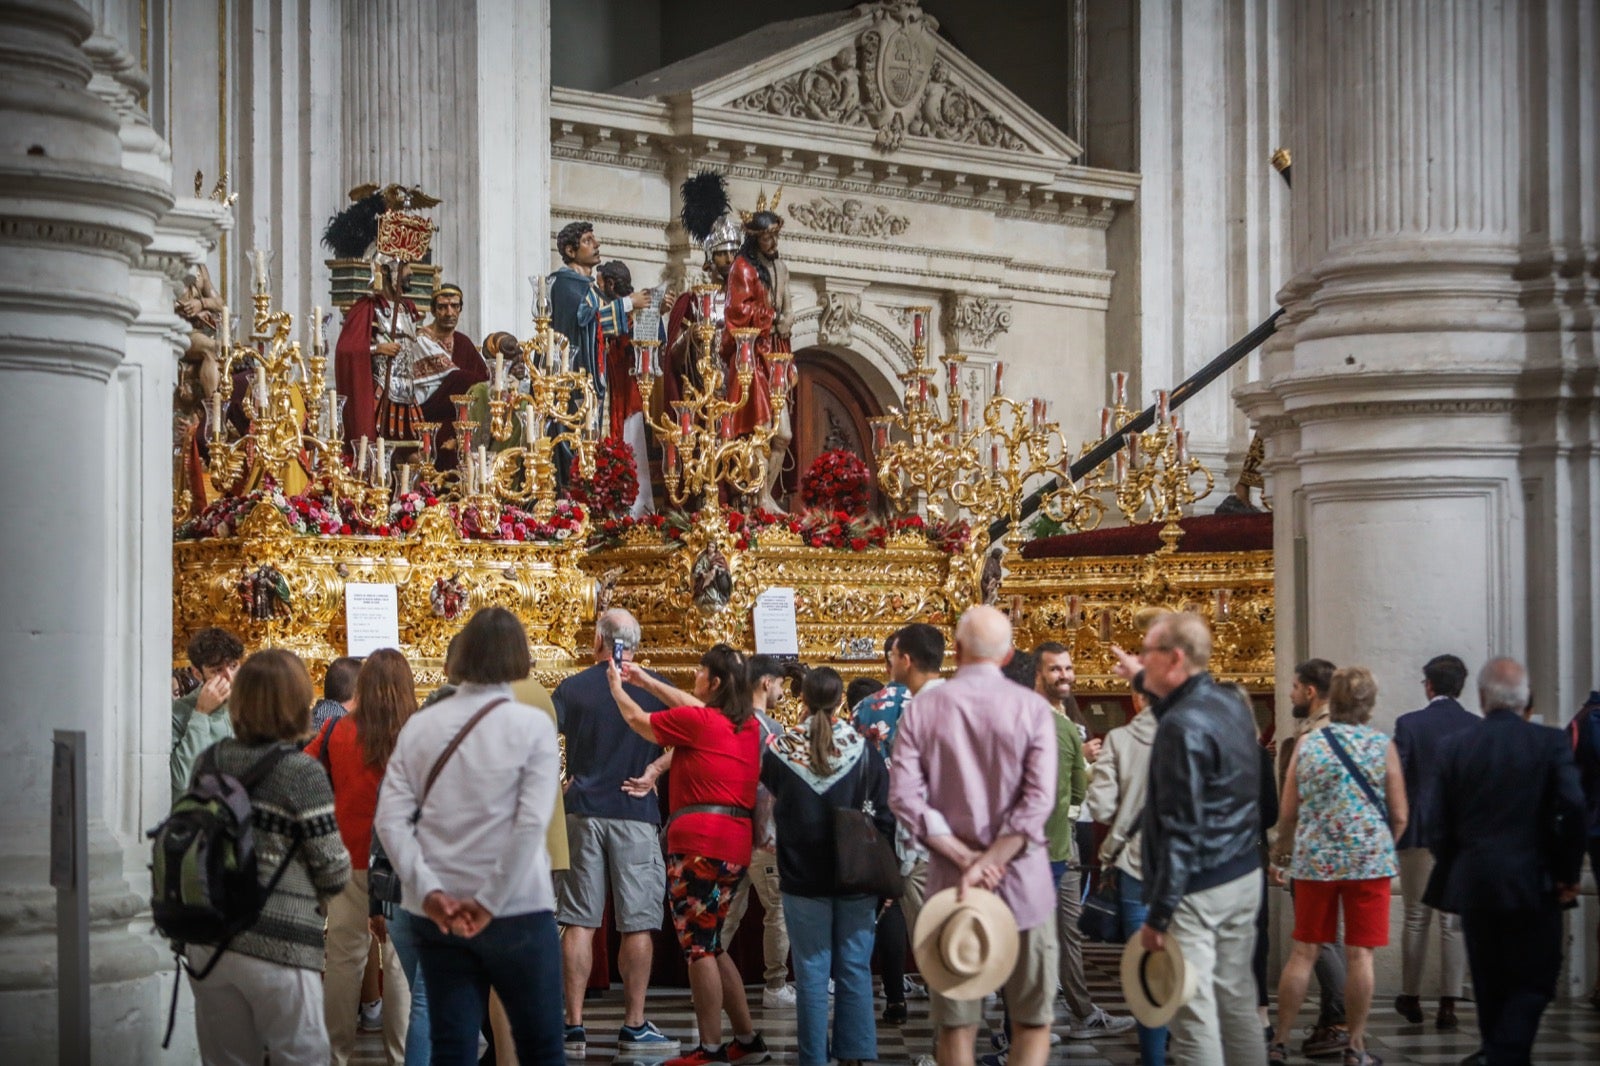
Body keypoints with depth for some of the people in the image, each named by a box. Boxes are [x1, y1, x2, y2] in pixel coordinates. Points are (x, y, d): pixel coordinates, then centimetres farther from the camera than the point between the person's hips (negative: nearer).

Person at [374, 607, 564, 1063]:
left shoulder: (420, 726, 5)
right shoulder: (532, 725, -4)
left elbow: (390, 820, -4)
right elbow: (532, 822, -15)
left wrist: (429, 892, -9)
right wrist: (490, 903, -13)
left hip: (436, 914, 3)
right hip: (517, 910, -3)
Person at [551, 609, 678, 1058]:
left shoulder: (571, 689, 0)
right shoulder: (655, 689, 0)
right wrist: (652, 772, 2)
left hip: (581, 814, 1)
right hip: (636, 816, -1)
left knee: (578, 923, 4)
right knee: (638, 924, 3)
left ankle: (574, 1026, 4)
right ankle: (634, 1026, 4)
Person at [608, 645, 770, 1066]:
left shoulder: (696, 722, -9)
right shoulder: (748, 725, 13)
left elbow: (638, 721, 5)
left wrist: (617, 687, 24)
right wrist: (645, 680, 34)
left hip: (699, 840, -8)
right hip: (736, 843, 8)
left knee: (699, 946, -5)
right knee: (710, 945, 16)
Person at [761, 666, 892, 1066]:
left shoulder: (781, 749, -6)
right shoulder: (863, 750, -6)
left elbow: (771, 798, 13)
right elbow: (884, 818, -3)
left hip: (802, 878, 0)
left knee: (811, 970, 5)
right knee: (854, 969, 7)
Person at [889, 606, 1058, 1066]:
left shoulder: (923, 708, -1)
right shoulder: (1031, 708, -5)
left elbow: (905, 796, -9)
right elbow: (1038, 801, -14)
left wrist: (965, 858, -10)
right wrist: (987, 863, -15)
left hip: (950, 877, 1)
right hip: (1022, 879, -1)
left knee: (955, 1021, 10)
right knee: (1033, 1017, 8)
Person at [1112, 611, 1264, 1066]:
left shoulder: (1182, 727, -19)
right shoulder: (1231, 704, 8)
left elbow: (1180, 831, -22)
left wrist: (1157, 914, -19)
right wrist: (1144, 681, 48)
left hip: (1198, 887, -9)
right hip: (1244, 875, 9)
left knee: (1194, 1012, -7)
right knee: (1236, 998, 15)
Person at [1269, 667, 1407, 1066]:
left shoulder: (1307, 745, -1)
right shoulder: (1383, 747, -3)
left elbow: (1287, 814, 1)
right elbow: (1399, 816, -1)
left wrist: (1284, 849, 19)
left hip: (1314, 861, 2)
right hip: (1369, 861, -1)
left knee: (1303, 952, 8)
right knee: (1360, 954, 3)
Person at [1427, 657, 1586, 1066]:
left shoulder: (1454, 747, -1)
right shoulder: (1550, 742, -7)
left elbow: (1440, 824, -1)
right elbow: (1573, 811, -13)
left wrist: (1450, 874, 13)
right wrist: (1567, 874, -2)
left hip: (1473, 883, 3)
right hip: (1533, 883, -3)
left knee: (1490, 983, 15)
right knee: (1534, 981, 3)